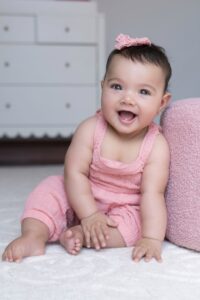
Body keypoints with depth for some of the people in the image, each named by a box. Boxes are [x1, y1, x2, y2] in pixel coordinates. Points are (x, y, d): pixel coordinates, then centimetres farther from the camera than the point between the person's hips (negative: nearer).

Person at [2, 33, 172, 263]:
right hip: (80, 201, 1)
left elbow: (152, 194, -26)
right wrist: (90, 215, -26)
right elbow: (75, 173, -18)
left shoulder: (156, 145, -20)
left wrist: (152, 239, -38)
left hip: (127, 209, -1)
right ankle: (34, 236, -23)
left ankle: (80, 235, -30)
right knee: (50, 189, -15)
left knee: (139, 219, -27)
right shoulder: (90, 129, -18)